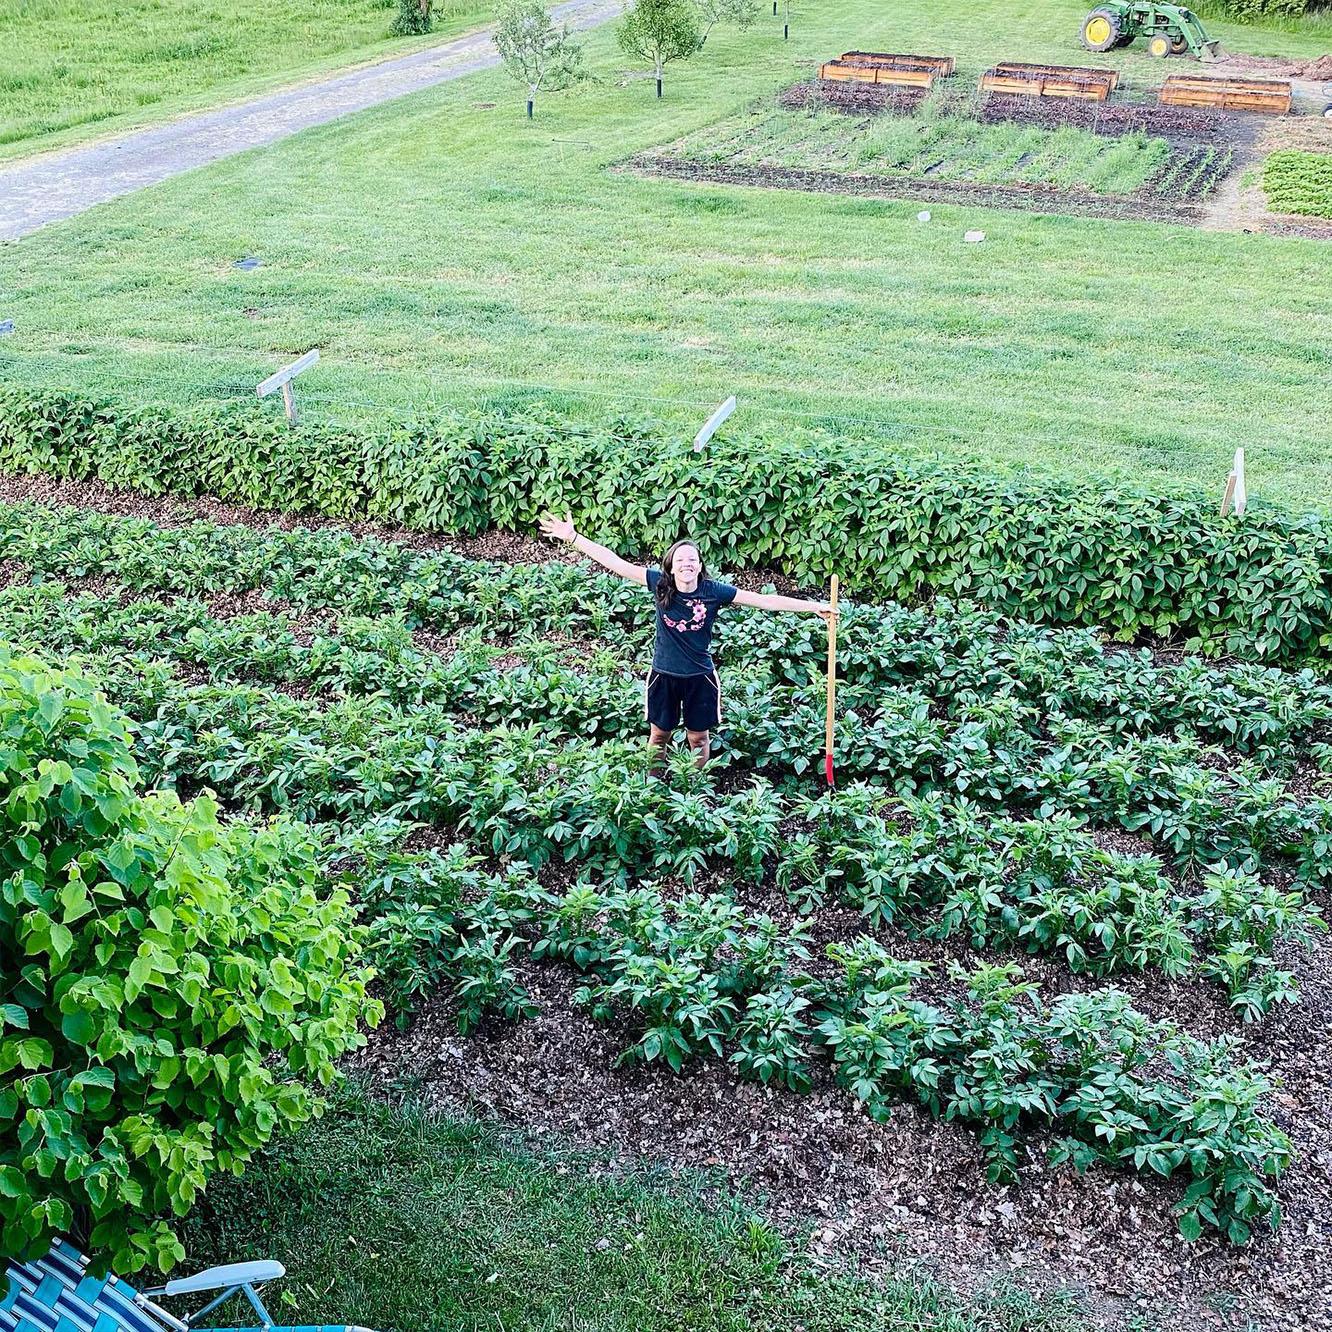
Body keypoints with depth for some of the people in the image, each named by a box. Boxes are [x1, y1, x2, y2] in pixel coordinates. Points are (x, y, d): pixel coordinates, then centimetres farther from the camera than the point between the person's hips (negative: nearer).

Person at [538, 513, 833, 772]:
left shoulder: (713, 592, -15)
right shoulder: (660, 585, -13)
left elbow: (763, 600, -15)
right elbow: (615, 562, -15)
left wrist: (814, 606, -18)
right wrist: (573, 537, -19)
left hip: (700, 677, 0)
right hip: (664, 676, 1)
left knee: (699, 737, 13)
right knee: (659, 734, 15)